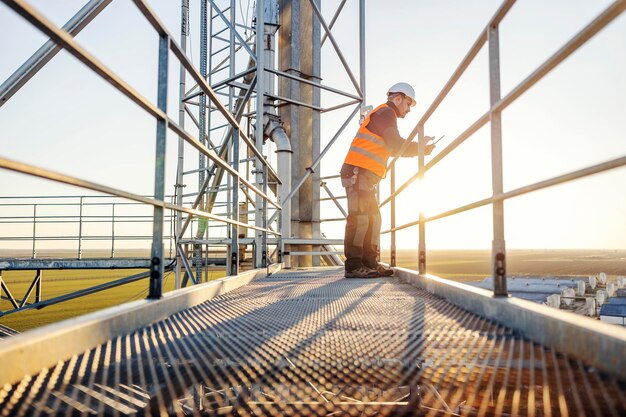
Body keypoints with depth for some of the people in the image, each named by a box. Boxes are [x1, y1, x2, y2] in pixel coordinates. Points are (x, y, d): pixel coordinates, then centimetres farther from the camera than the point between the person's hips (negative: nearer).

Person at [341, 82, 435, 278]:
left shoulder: (384, 115, 29)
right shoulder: (385, 112, -3)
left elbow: (392, 148, 25)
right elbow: (396, 145, -11)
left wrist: (418, 145, 17)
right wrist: (419, 148, 0)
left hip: (365, 176, 11)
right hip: (358, 172, -11)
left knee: (373, 219, 9)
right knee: (360, 217, -14)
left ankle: (370, 263, 11)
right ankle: (353, 266, -16)